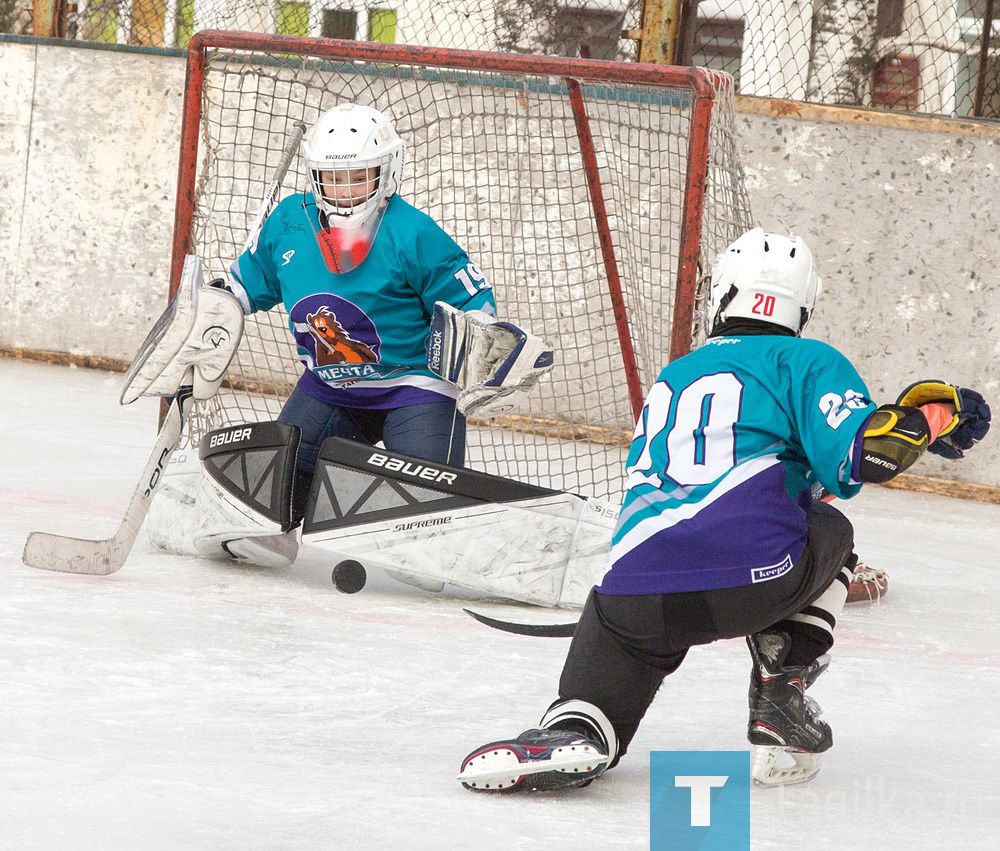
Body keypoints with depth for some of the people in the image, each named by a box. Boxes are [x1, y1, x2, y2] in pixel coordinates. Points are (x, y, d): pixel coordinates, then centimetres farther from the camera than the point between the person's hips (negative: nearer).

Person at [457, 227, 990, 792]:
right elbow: (859, 453, -3)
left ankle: (573, 726, -7)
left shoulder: (673, 377, 31)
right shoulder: (805, 360, 14)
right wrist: (931, 414, 13)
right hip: (754, 575, -2)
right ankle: (782, 695, 17)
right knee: (830, 535, 28)